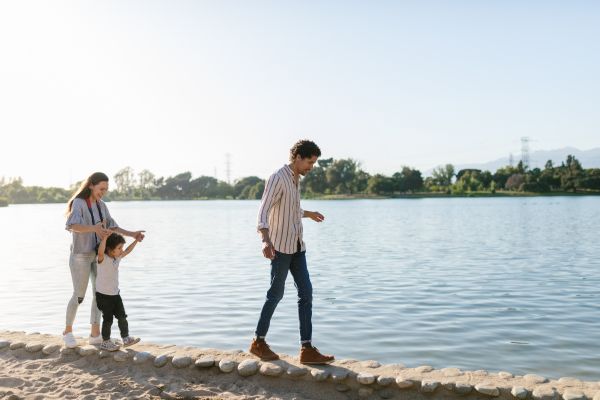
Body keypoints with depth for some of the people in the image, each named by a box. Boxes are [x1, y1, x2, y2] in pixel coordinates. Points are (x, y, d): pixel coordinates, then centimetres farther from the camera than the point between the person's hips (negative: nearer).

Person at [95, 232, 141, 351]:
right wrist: (105, 237, -50)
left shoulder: (117, 257, 5)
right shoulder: (103, 259, -19)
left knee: (122, 316, 8)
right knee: (108, 319, 3)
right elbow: (100, 252, -43)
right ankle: (105, 342, 17)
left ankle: (126, 338, 17)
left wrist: (136, 240, 22)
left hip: (115, 294, 7)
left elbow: (127, 251, 23)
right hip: (103, 295, -7)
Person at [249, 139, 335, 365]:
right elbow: (263, 211, -24)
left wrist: (308, 214, 46)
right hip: (280, 246, -8)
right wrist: (266, 240, -40)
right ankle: (259, 342, 19)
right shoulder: (278, 178, -13)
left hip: (297, 246, 8)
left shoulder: (296, 179, 15)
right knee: (276, 293, 1)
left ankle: (307, 349, 2)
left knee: (306, 293, 1)